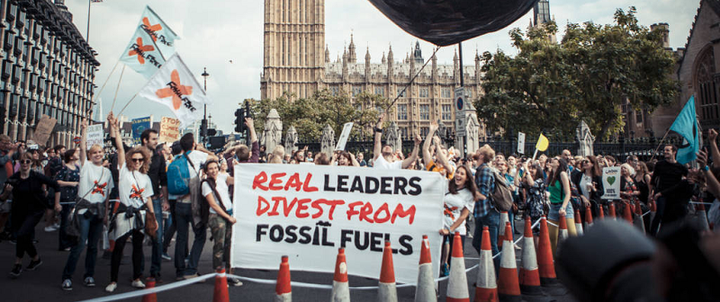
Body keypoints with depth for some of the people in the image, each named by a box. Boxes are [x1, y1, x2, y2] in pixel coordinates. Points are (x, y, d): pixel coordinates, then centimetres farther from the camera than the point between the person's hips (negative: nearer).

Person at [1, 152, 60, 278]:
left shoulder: (37, 177, -11)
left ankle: (18, 264, -4)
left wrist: (57, 203, -1)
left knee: (21, 234, -20)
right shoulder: (13, 178, -6)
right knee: (26, 238, 11)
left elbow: (55, 185, -2)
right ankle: (36, 259, 35)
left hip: (35, 212, -4)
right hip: (18, 212, 4)